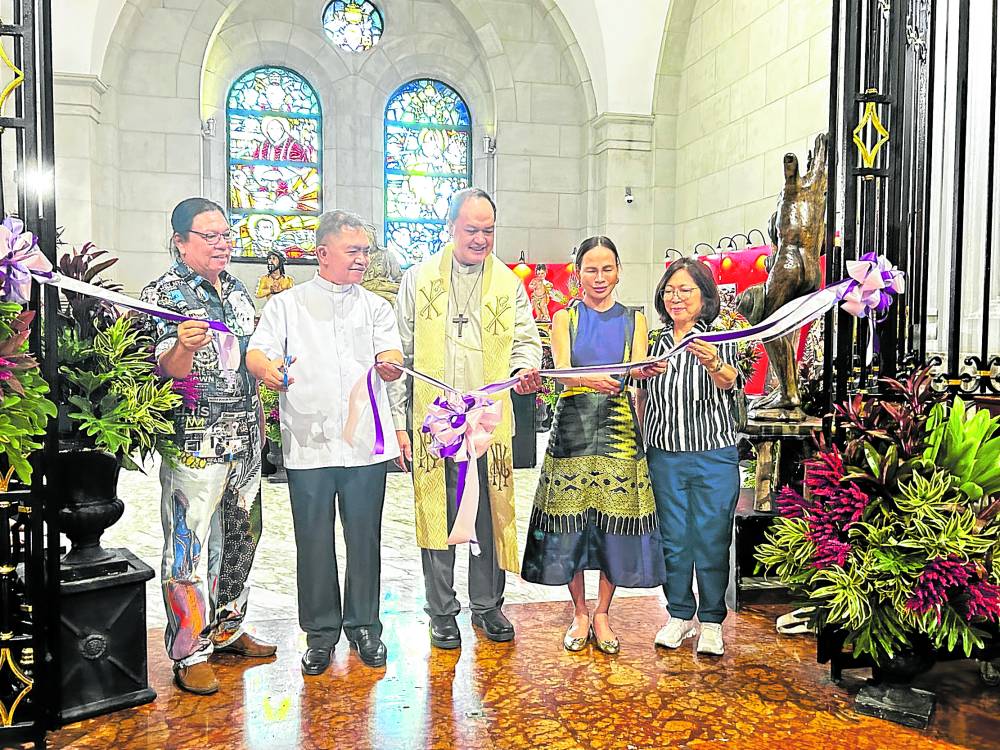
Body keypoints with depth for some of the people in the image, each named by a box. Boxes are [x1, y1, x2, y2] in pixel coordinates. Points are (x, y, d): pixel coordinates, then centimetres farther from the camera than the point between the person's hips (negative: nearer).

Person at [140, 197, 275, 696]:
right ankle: (189, 653, 12)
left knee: (240, 538, 16)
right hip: (195, 444, -7)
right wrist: (185, 345, -35)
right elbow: (168, 370, -18)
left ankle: (226, 628, 32)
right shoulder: (163, 295, -8)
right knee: (192, 547, -2)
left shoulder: (237, 290, 14)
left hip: (245, 439, 7)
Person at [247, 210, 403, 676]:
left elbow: (392, 358, 0)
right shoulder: (287, 305, 8)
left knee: (365, 539, 9)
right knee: (314, 542, 7)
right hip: (308, 443, -1)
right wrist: (267, 368, -27)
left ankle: (363, 625, 26)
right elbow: (257, 351, -3)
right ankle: (321, 632, 23)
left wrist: (389, 363, -24)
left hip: (366, 444, 1)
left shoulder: (376, 306, 12)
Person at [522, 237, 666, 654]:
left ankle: (602, 614, 18)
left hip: (619, 427, 1)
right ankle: (580, 614, 19)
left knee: (615, 521, 1)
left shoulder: (634, 321, 11)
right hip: (573, 426, -1)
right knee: (570, 521, 1)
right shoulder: (565, 318, 7)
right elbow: (561, 370, -9)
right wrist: (590, 380, -31)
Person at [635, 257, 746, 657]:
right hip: (664, 456, 3)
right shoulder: (655, 341, 8)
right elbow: (643, 398, 17)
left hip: (714, 457, -3)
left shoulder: (720, 339, -3)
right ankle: (680, 615, 25)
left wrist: (714, 364, -44)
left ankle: (711, 622, 18)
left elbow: (730, 381, -23)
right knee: (673, 538, 9)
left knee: (712, 539, 3)